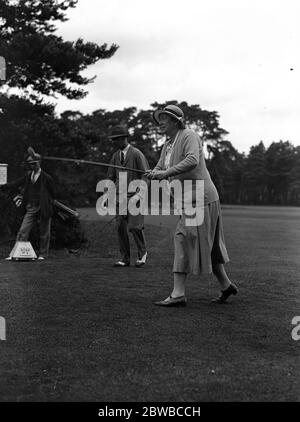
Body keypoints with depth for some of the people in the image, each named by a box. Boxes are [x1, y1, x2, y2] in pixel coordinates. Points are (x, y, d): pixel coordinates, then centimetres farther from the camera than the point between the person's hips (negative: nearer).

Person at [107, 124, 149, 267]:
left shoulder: (137, 154, -7)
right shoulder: (115, 156, 11)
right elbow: (111, 177, 17)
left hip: (135, 196, -5)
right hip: (120, 197, 5)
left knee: (135, 227, -9)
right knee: (121, 227, 0)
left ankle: (142, 253, 15)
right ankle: (125, 258, 9)